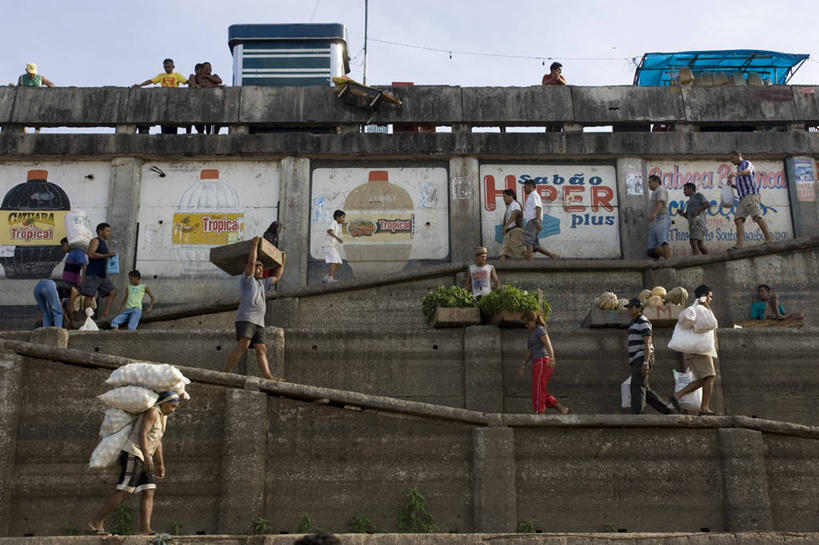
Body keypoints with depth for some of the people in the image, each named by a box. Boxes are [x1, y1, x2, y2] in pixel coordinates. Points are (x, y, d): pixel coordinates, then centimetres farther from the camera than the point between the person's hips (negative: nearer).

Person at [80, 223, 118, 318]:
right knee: (89, 295, -7)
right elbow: (91, 254, -20)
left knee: (113, 292, -1)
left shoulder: (103, 243, 23)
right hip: (93, 274, -9)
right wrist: (106, 255, -23)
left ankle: (105, 315, -5)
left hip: (102, 274, 9)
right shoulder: (95, 241, -3)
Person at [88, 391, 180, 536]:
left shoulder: (162, 416, 16)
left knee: (149, 493, -4)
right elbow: (142, 435, -27)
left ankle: (145, 529, -12)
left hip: (142, 459, 9)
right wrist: (147, 457, -37)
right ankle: (96, 523, -1)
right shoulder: (152, 412, -15)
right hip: (133, 455, -9)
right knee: (123, 492, -9)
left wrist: (161, 464, 22)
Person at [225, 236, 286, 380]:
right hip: (246, 319, -8)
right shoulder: (247, 279, 9)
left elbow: (277, 277, 41)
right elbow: (251, 261, -4)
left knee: (261, 350, -6)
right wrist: (255, 243, 1)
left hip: (259, 323, 8)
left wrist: (282, 260, 42)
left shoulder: (262, 283, 30)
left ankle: (268, 377, -19)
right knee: (243, 345, -23)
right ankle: (226, 372, -24)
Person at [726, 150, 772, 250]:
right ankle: (739, 244, -21)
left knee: (757, 216, -20)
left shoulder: (746, 163, 3)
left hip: (751, 194, -9)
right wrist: (732, 185, 14)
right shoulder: (740, 169, 31)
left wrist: (736, 173, -46)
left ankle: (769, 239, -25)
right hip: (743, 198, 9)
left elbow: (747, 171, -25)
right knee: (738, 219, -8)